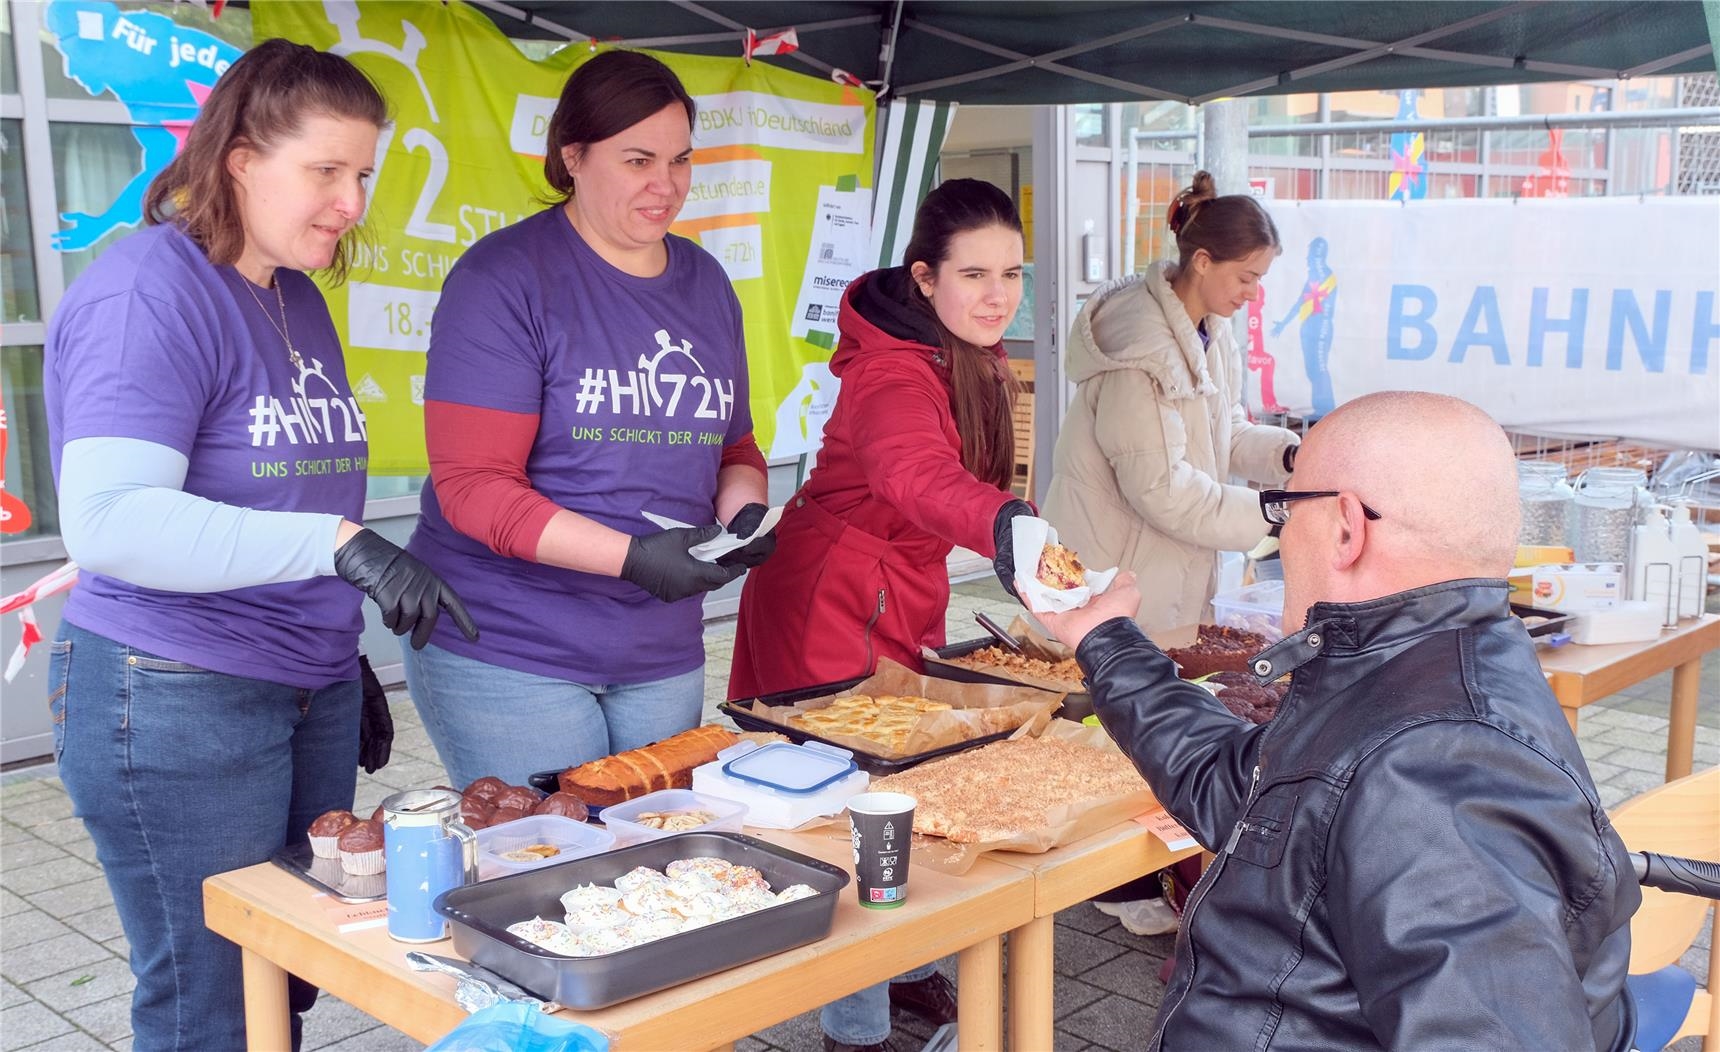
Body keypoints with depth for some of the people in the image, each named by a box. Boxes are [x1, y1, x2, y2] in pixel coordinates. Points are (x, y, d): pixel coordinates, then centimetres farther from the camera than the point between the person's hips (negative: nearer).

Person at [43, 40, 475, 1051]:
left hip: (311, 693, 8)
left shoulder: (298, 301, 11)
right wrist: (340, 542, -34)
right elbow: (109, 521, -26)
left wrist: (347, 659, 22)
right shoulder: (147, 292, -15)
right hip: (179, 705, -8)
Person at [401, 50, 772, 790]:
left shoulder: (705, 282, 10)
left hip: (662, 658, 6)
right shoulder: (505, 278, -10)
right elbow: (473, 485, -16)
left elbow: (734, 447, 19)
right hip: (508, 654, -6)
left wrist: (744, 510, -4)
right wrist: (632, 557, -25)